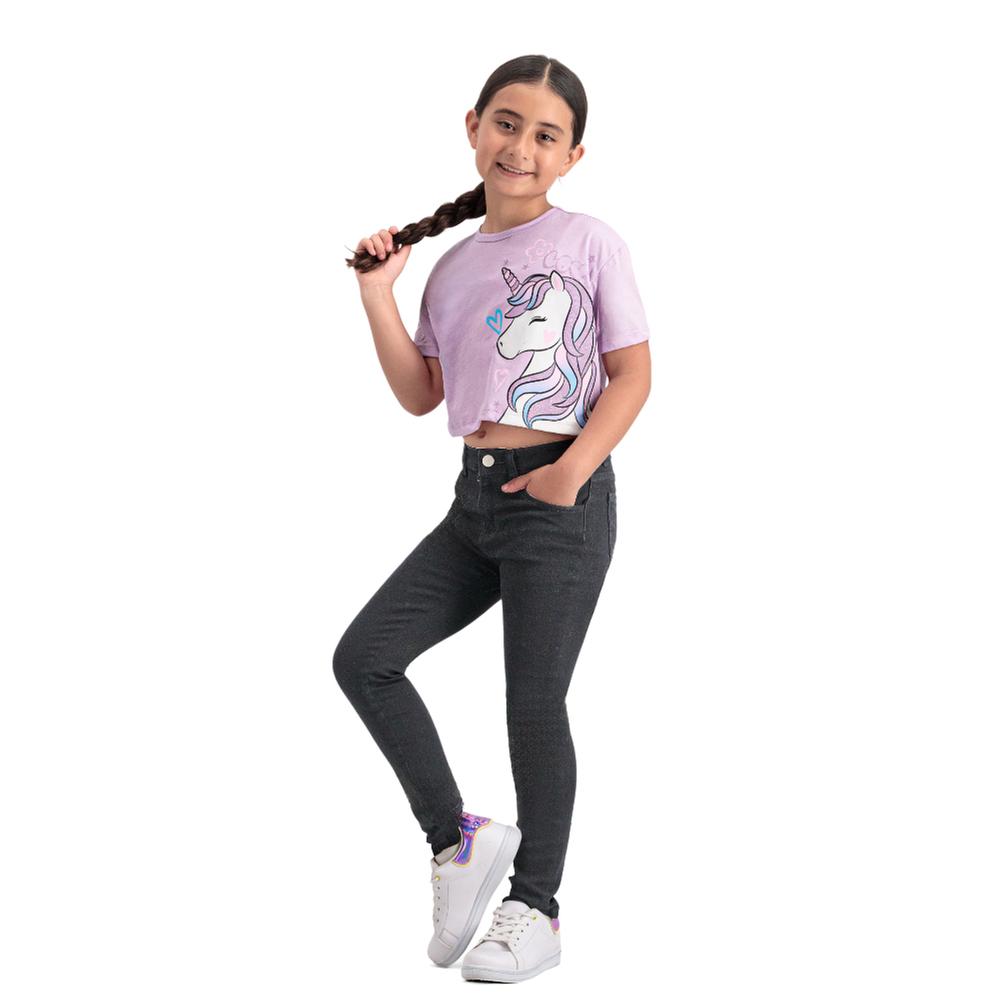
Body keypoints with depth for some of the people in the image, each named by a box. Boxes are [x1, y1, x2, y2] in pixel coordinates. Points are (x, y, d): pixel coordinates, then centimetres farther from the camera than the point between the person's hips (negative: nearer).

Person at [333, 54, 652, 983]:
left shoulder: (588, 243, -3)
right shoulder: (454, 265, 12)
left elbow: (632, 375, -5)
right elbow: (420, 394, 12)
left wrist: (573, 469, -18)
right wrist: (378, 296, 3)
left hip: (561, 497, -6)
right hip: (476, 495, 6)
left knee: (534, 701, -2)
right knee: (363, 656, -2)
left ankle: (535, 907, 13)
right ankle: (456, 836, 11)